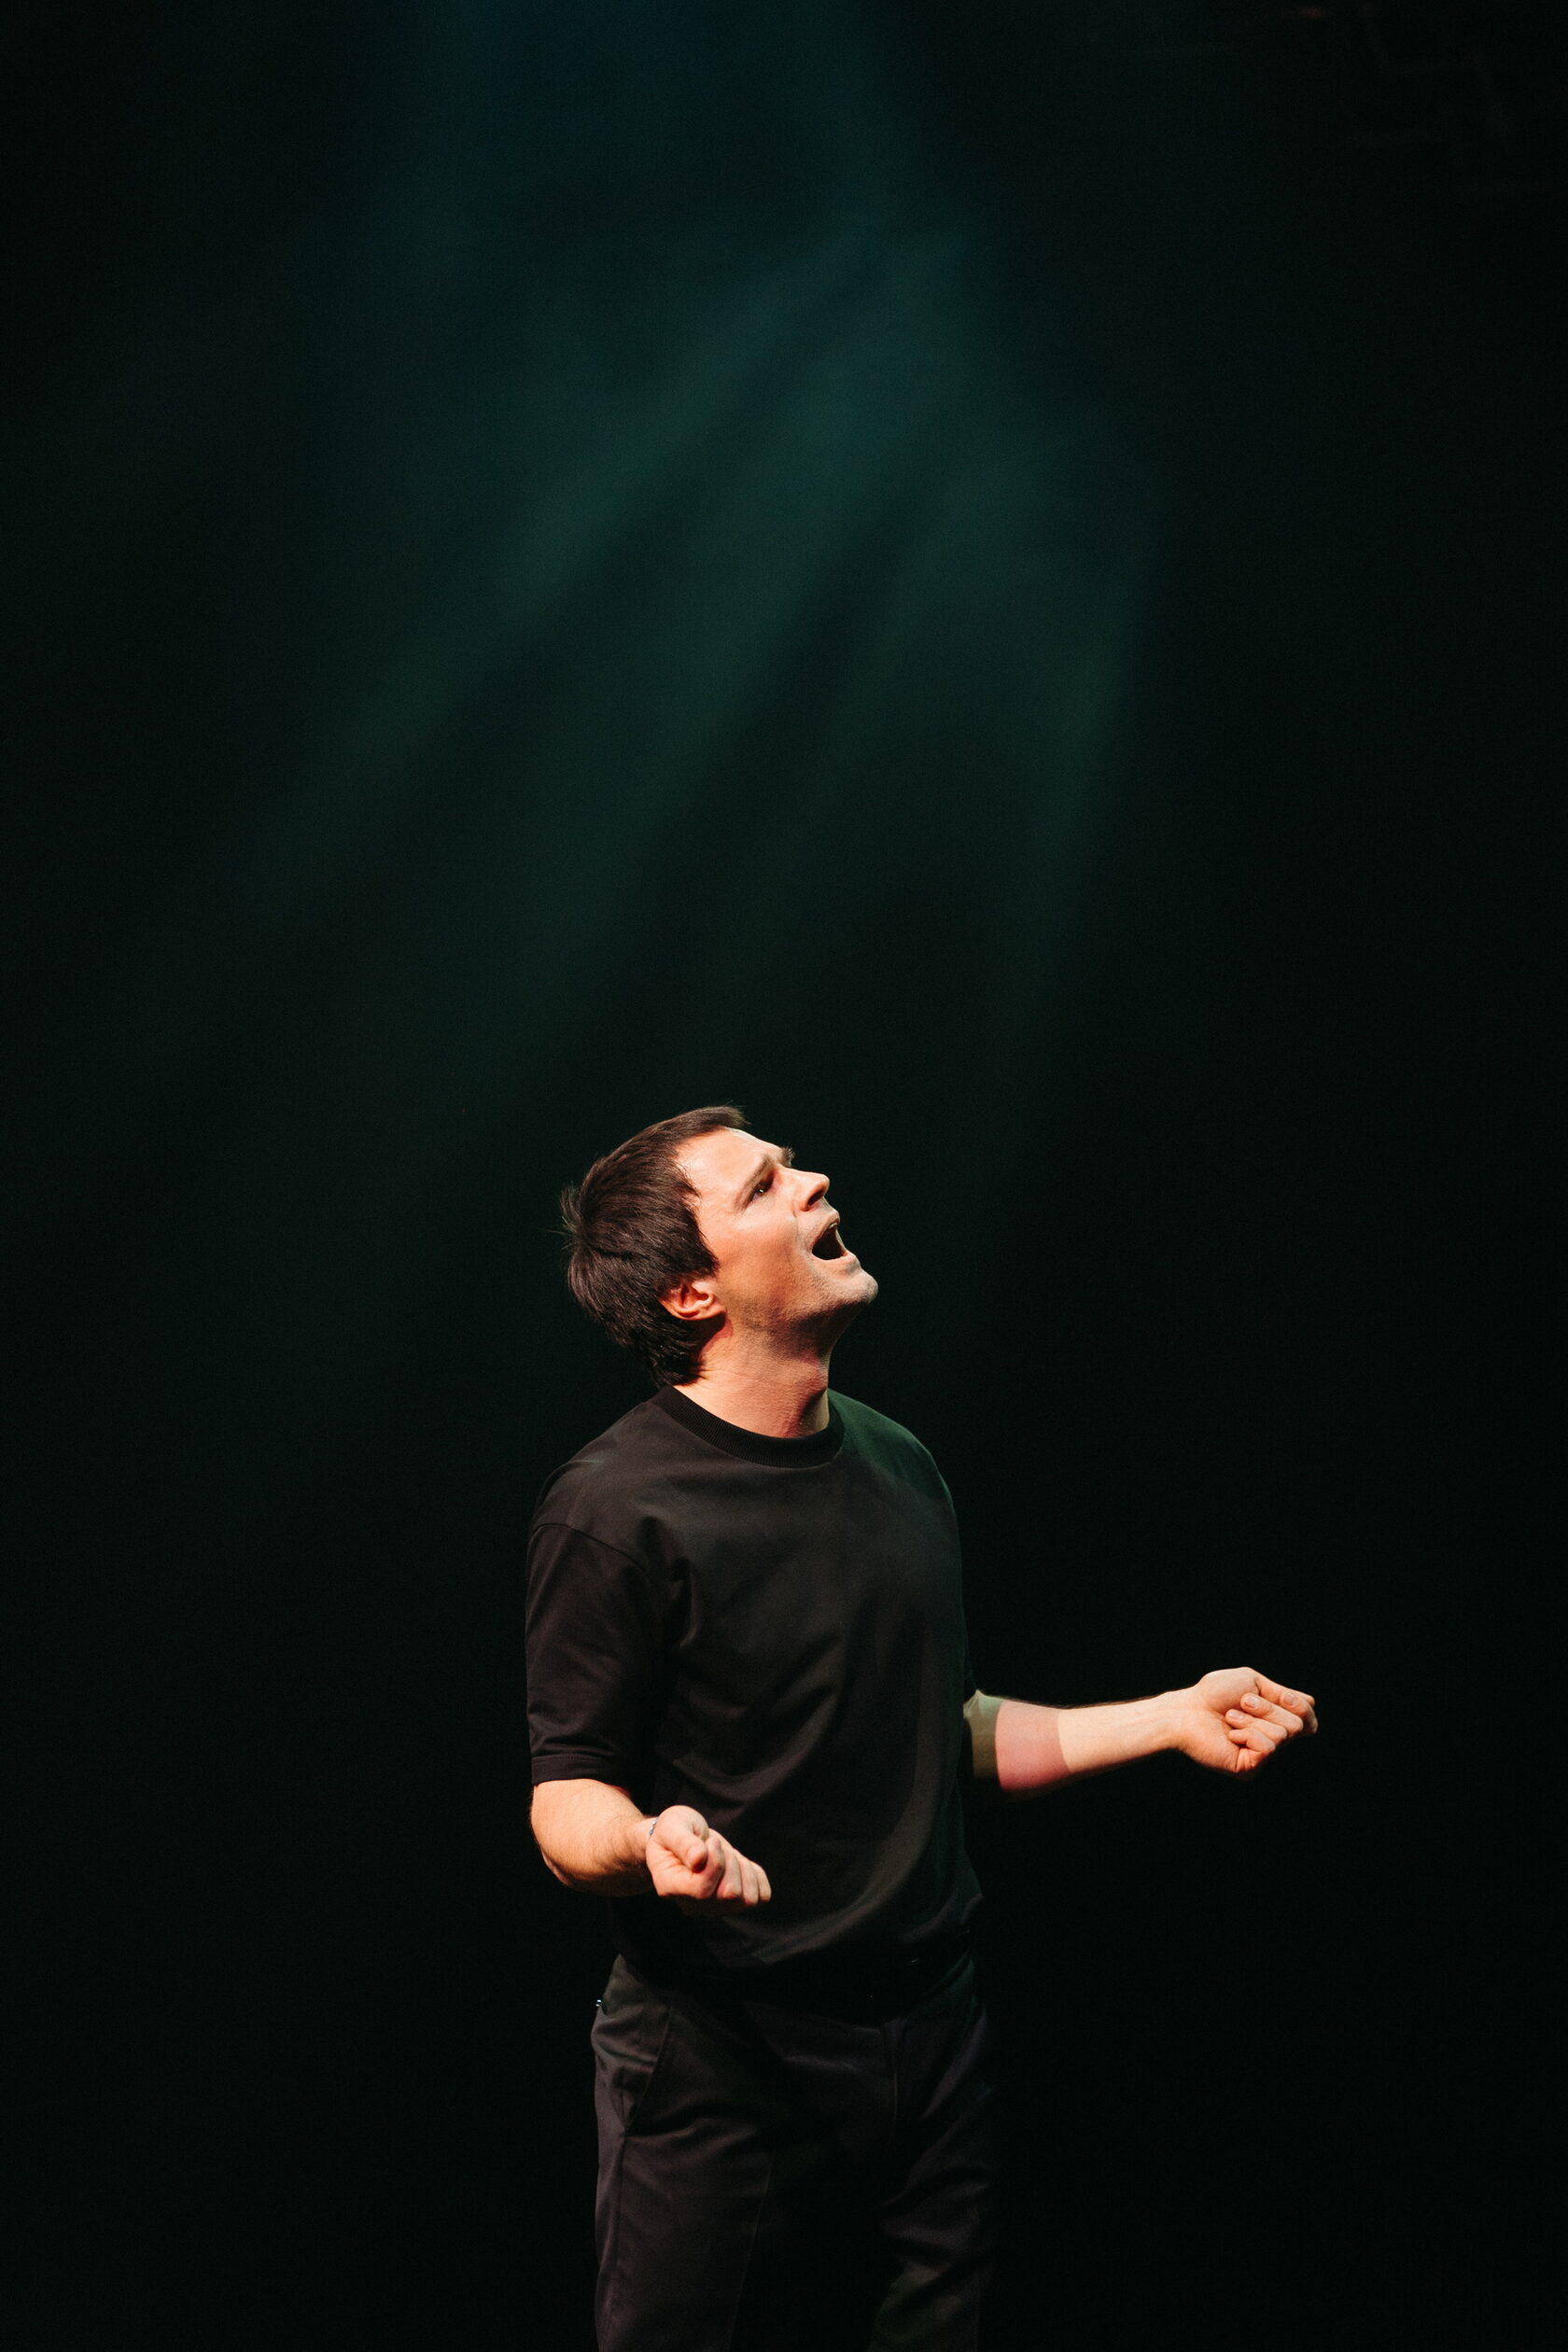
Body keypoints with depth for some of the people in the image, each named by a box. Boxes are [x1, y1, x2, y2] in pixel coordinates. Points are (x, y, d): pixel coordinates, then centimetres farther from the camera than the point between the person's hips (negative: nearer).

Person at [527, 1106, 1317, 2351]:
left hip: (932, 2045, 6)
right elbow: (569, 1799, -11)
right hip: (723, 2055, -6)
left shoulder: (899, 1465, 11)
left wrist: (1173, 1716, 15)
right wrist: (649, 1843, -33)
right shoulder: (616, 1510, -13)